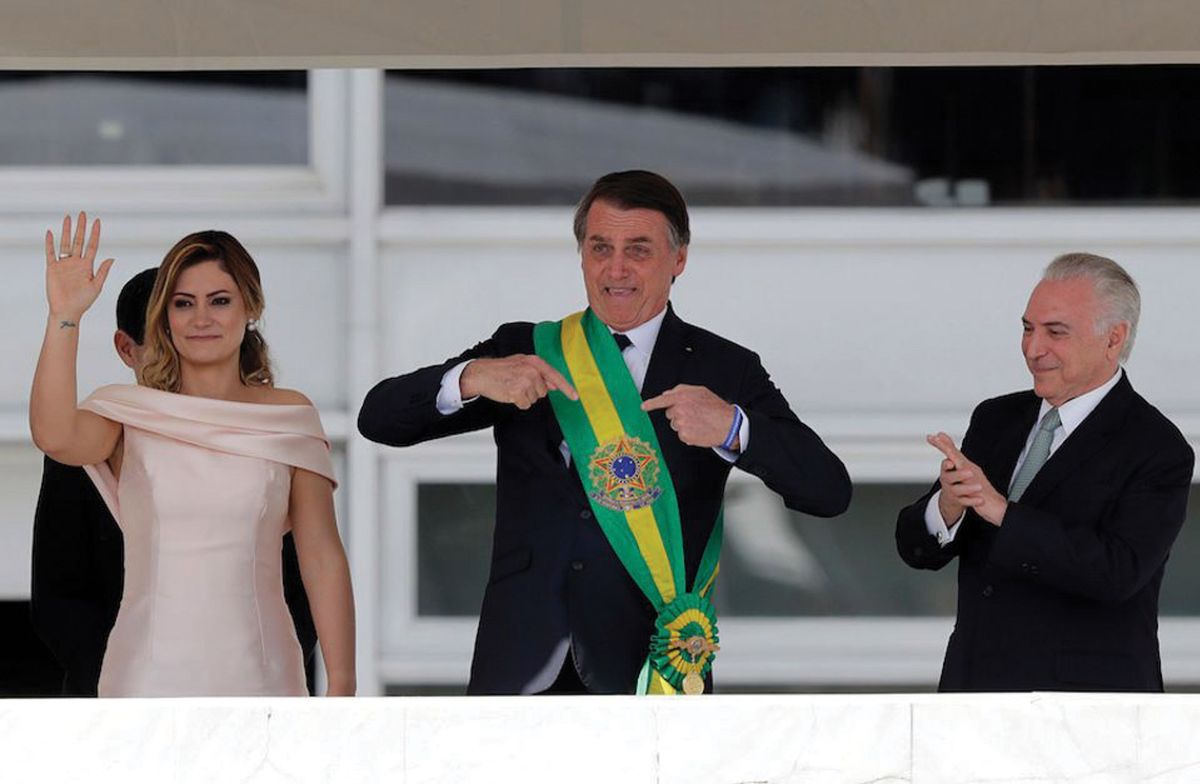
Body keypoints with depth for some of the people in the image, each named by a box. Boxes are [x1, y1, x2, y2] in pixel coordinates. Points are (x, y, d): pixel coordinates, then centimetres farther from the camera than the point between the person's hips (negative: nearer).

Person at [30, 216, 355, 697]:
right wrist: (64, 318, -23)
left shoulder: (289, 416, 6)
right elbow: (55, 438, -19)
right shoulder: (128, 415, 4)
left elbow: (323, 559, 4)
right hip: (150, 674, -1)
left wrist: (341, 688, -1)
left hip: (255, 673, 1)